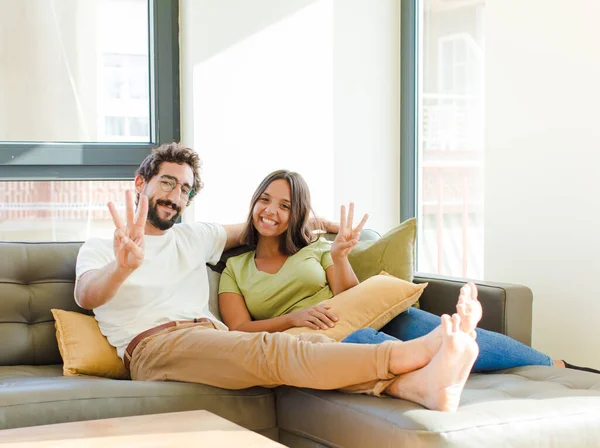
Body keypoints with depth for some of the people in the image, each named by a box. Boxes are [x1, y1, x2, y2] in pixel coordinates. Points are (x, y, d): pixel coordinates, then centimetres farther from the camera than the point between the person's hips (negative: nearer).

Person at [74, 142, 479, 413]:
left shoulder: (194, 237, 30)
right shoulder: (100, 249, 14)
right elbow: (86, 296, -9)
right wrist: (123, 266, -32)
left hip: (213, 338, 6)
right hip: (155, 345, -5)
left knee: (307, 348, -29)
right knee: (271, 351, -34)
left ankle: (422, 384, -53)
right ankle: (418, 350, -52)